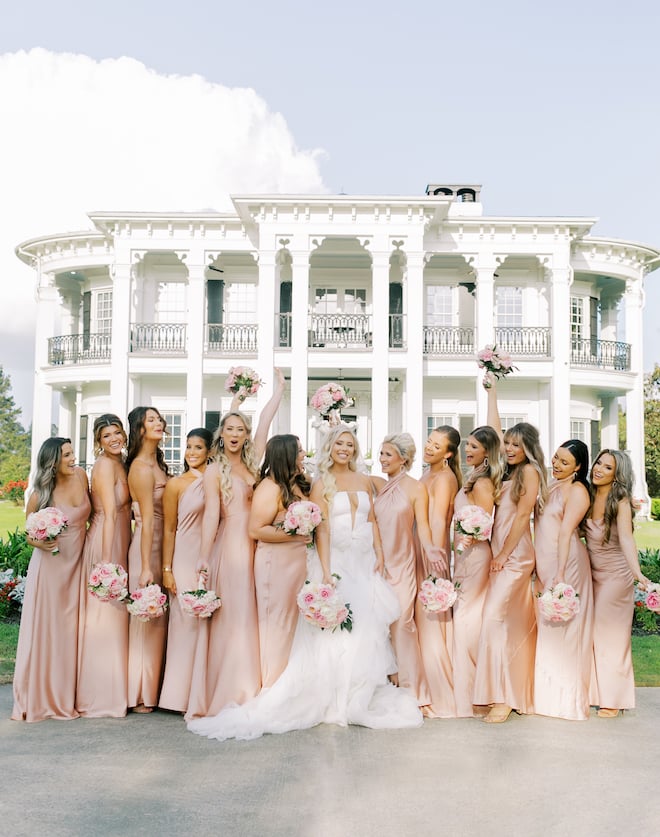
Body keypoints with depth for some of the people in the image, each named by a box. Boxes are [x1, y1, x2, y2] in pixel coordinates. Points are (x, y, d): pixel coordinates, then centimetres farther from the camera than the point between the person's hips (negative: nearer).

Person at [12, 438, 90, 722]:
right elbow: (29, 535, 0)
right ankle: (37, 697, 14)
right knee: (43, 628, 1)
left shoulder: (80, 476, -3)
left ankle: (64, 696, 20)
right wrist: (41, 543, -19)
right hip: (50, 564, -4)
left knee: (69, 630, 9)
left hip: (75, 565, 4)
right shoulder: (41, 495, -12)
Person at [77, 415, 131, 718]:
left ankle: (110, 692, 25)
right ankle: (101, 698, 7)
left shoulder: (119, 463, 14)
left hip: (118, 544, 9)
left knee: (114, 617, 14)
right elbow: (108, 514, -20)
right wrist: (107, 561, -23)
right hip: (105, 545, -9)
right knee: (104, 618, -2)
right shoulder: (105, 465, -14)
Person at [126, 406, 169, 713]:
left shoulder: (156, 463, 12)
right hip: (148, 546, -9)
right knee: (147, 619, 0)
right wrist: (146, 567, -20)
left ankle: (150, 689, 24)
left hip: (160, 545, 9)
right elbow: (147, 520, -19)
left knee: (156, 618, 14)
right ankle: (141, 695, 11)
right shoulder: (142, 468, -15)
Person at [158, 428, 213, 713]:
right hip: (185, 558, -3)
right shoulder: (176, 484, 0)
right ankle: (183, 694, 11)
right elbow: (169, 529, 0)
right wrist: (166, 569, -5)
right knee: (186, 622, 0)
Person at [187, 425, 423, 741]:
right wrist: (326, 572, -17)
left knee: (366, 627, 7)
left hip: (364, 562, 5)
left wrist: (379, 554, 1)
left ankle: (360, 696, 20)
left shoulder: (363, 481, 11)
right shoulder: (322, 484, -3)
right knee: (335, 629, -6)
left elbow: (372, 520, 13)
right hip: (336, 560, -5)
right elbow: (322, 530, -10)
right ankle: (335, 699, 5)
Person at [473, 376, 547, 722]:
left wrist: (504, 555, -12)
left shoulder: (530, 471, -7)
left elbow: (522, 515, -11)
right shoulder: (508, 469, 12)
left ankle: (502, 698, -12)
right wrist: (491, 391, 24)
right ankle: (517, 690, 16)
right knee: (515, 621, 9)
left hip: (515, 554, -7)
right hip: (499, 551, 7)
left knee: (494, 616, -14)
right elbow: (494, 428, 19)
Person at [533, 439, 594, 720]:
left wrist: (560, 575, -21)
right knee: (545, 626, 12)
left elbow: (566, 532, -17)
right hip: (543, 565, 8)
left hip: (565, 564, -8)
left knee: (561, 626, -3)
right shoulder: (551, 487, 15)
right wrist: (539, 570, 11)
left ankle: (565, 697, 8)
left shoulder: (576, 491, -10)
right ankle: (546, 692, 22)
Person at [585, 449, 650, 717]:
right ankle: (595, 693, 15)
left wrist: (637, 573, -43)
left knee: (610, 636, -1)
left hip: (616, 575, -5)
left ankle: (612, 700, 9)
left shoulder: (620, 502, -16)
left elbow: (626, 539, -30)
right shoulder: (588, 497, 0)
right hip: (592, 573, 5)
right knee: (591, 635, 6)